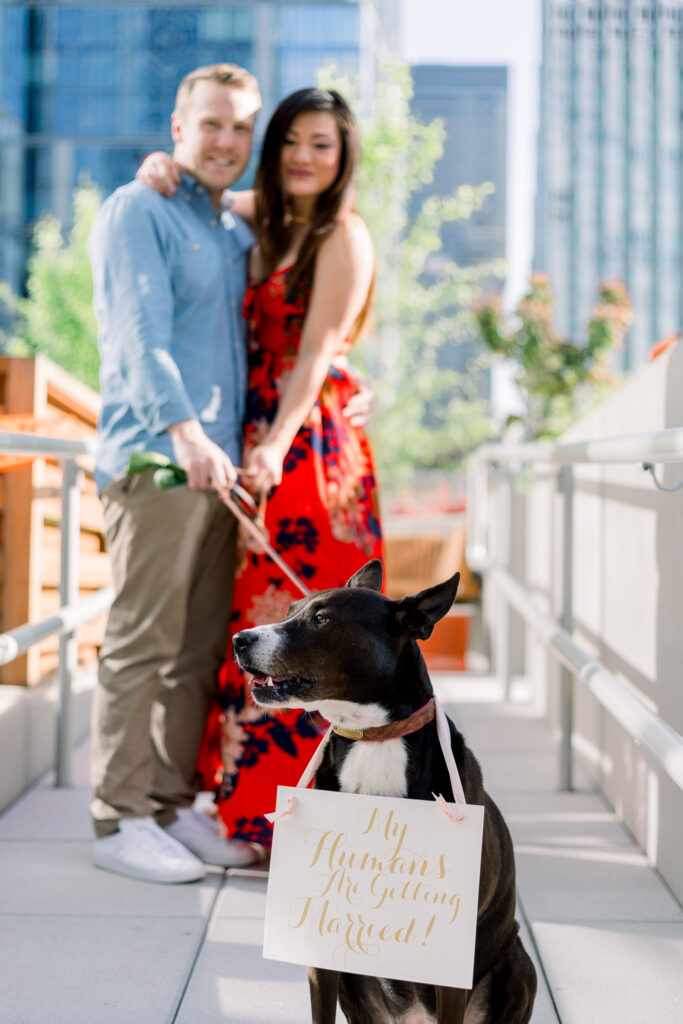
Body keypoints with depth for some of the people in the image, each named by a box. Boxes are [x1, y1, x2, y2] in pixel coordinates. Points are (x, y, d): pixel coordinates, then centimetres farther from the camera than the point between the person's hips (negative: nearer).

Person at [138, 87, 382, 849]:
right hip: (258, 442, 7)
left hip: (310, 447, -7)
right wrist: (163, 171, 7)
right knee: (256, 624, 8)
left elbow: (317, 352, -14)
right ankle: (255, 808, 17)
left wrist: (277, 446, -25)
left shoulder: (343, 236, -4)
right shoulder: (262, 219, 15)